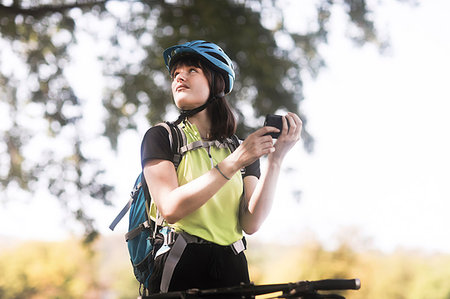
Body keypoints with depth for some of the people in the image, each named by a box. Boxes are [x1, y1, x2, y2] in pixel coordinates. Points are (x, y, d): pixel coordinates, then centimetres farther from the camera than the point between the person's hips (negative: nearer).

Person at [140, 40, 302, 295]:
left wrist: (276, 159, -12)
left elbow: (250, 223, -3)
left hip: (232, 270, 3)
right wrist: (234, 162, -17)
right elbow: (171, 209, -13)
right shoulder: (161, 137, 3)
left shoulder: (246, 150, 11)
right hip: (181, 272, -3)